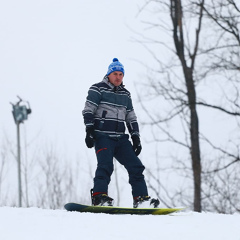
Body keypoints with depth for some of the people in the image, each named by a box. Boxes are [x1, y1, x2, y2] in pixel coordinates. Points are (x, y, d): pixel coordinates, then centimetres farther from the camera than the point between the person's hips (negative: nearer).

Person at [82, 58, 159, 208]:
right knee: (106, 165, -25)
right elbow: (88, 111, -4)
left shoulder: (125, 94, 22)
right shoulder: (98, 89, 3)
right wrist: (89, 130, -16)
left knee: (136, 166, -3)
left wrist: (136, 137, 14)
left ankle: (141, 197, -3)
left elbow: (131, 118, 24)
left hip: (120, 138, 6)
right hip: (103, 136, -6)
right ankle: (99, 197, -31)